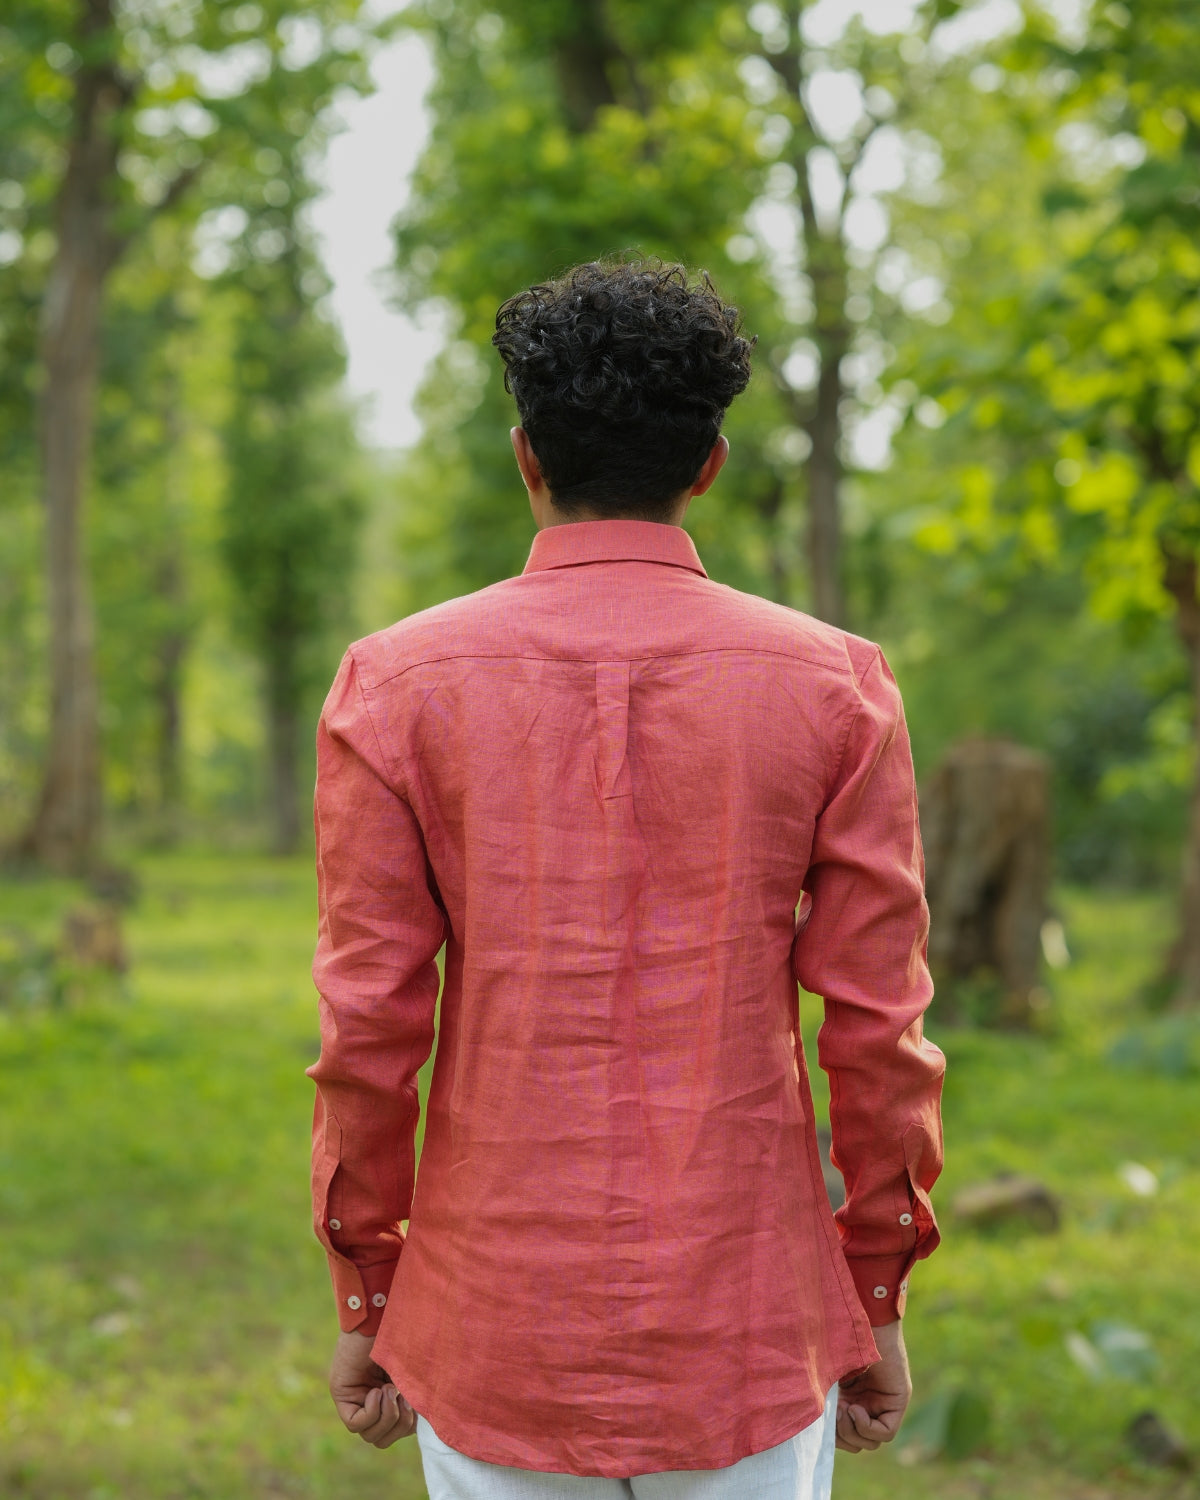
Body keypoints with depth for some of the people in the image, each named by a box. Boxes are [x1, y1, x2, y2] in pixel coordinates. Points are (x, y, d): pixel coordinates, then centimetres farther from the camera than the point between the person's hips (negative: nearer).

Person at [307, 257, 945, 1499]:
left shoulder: (395, 686, -8)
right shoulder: (835, 687, -6)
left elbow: (369, 1029, -6)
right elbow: (877, 1028, -4)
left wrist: (364, 1302, 6)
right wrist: (879, 1304, 8)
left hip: (503, 1324, 0)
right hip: (745, 1327, 0)